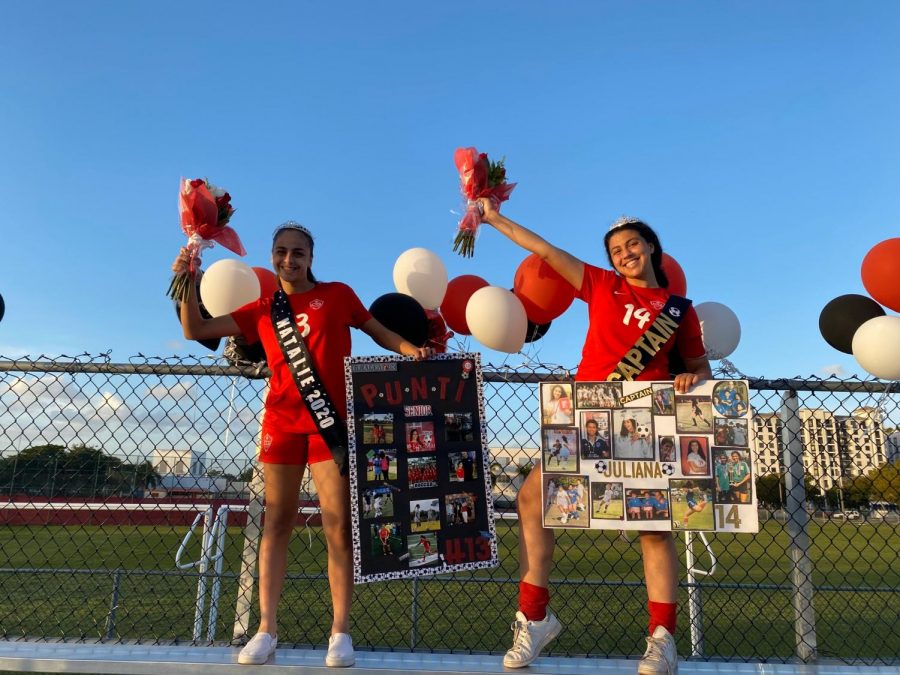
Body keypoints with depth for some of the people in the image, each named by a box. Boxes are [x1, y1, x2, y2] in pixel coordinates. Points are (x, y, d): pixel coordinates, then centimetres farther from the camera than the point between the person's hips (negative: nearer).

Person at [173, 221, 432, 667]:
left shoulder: (337, 294, 7)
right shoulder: (262, 311, 13)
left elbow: (380, 332, 10)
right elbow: (195, 331, 12)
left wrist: (414, 351, -9)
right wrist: (187, 283, 1)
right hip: (281, 422, 3)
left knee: (338, 525, -4)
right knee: (277, 522, 5)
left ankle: (340, 632, 4)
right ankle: (267, 630, 13)